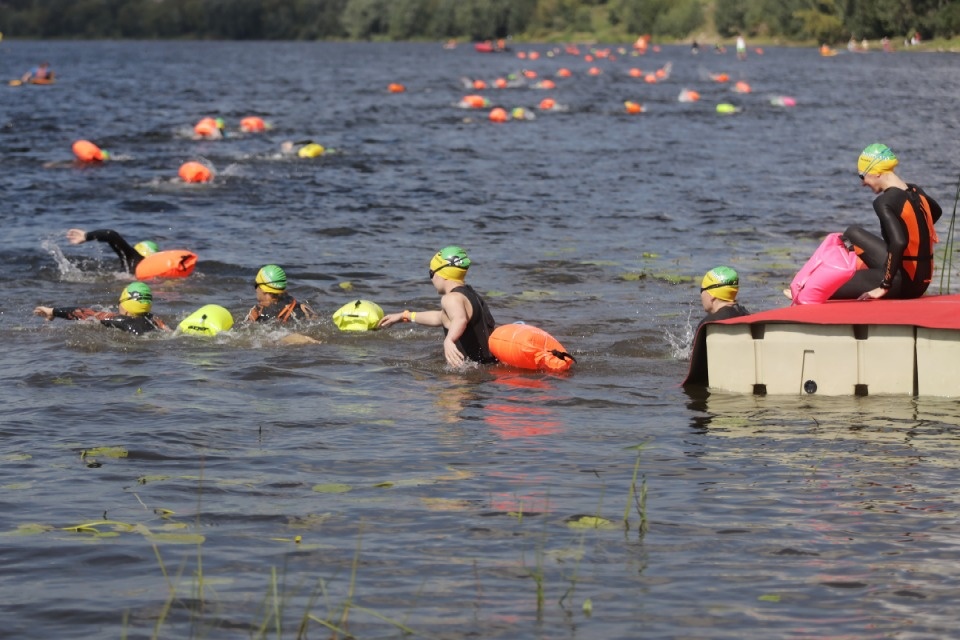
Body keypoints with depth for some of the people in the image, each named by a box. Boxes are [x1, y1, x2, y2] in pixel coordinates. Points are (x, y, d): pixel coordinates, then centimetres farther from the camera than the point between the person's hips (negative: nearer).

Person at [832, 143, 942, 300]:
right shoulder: (915, 191, 7)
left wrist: (884, 286, -26)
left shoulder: (883, 202, -18)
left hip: (904, 283, -9)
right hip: (922, 279, 9)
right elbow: (936, 212, 31)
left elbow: (899, 242, -32)